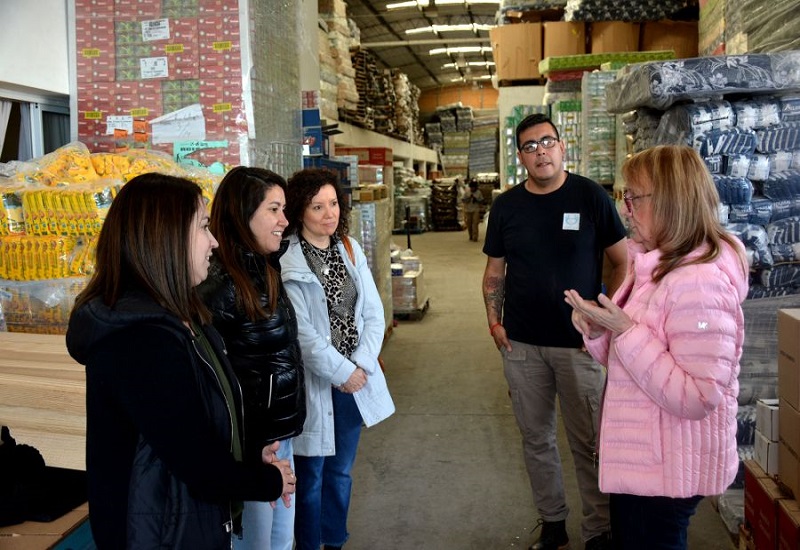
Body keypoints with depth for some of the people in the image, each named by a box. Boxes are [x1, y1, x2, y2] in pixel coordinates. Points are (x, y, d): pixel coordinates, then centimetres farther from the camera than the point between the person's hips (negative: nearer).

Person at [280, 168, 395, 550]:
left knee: (340, 472, 19)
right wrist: (341, 372, -14)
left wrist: (361, 366, -9)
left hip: (354, 380, 6)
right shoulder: (286, 260, -14)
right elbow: (300, 332, -18)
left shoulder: (350, 250, 5)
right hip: (313, 383, -5)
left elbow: (373, 314, 3)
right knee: (310, 477, 10)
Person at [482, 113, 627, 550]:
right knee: (536, 438, 13)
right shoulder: (505, 206, 4)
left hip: (579, 342, -3)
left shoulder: (590, 196, -4)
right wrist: (493, 320, -1)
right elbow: (495, 271, 10)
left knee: (588, 442, 5)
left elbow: (623, 262, -1)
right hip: (521, 345, 3)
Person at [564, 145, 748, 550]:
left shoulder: (700, 281, -26)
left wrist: (625, 331, -29)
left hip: (667, 469, -9)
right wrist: (598, 332, -9)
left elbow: (698, 399, -29)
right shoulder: (655, 266, 6)